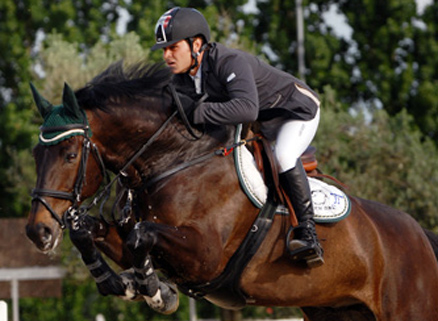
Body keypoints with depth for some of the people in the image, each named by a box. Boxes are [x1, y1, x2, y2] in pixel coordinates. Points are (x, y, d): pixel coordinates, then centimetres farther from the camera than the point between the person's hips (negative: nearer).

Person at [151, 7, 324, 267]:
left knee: (283, 155, -34)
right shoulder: (183, 77, -11)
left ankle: (308, 233, -30)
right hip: (260, 123, 9)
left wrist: (197, 112, -54)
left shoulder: (230, 62, -38)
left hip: (297, 109, -9)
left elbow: (247, 109, -54)